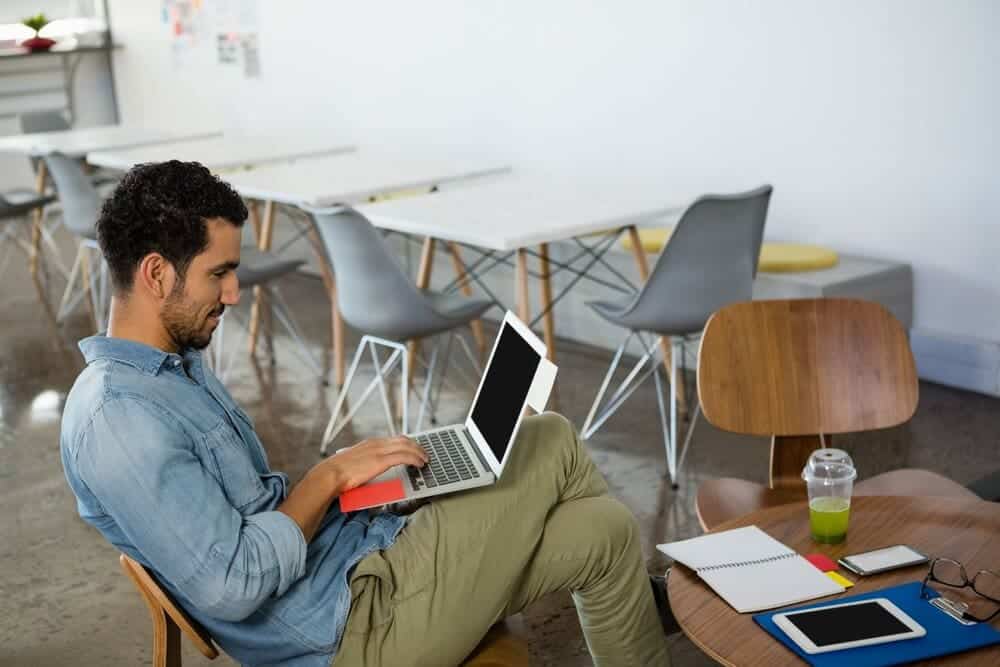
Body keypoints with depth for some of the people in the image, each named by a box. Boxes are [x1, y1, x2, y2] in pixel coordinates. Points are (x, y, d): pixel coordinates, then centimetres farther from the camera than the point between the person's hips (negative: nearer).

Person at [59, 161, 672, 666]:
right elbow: (231, 587, -26)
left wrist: (340, 473, 2)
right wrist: (329, 476, -16)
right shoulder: (118, 419, -23)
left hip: (356, 556, 9)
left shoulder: (176, 360, 8)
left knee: (550, 437, 6)